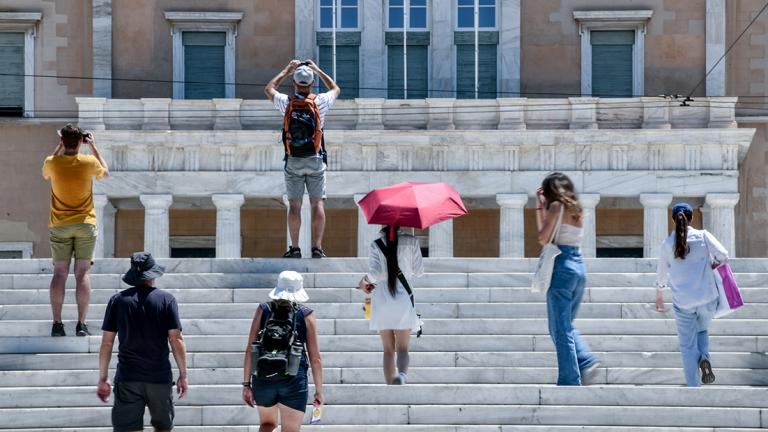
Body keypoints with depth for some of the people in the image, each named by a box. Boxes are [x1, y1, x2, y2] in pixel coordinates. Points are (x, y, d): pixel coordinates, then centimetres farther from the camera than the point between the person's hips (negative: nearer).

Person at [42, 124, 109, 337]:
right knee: (83, 273, -2)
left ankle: (57, 323, -4)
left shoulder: (52, 162, -6)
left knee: (59, 273, 1)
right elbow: (105, 173, 16)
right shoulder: (89, 162, -8)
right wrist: (94, 147, 18)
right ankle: (81, 324, -7)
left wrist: (59, 147, 19)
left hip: (59, 226, 1)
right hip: (85, 224, -1)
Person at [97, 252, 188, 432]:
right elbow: (176, 340, -4)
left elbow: (107, 343, 1)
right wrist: (183, 375, 3)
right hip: (160, 377, 0)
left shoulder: (118, 300, 2)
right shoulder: (166, 300, -1)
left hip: (127, 378, 0)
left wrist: (103, 378, 7)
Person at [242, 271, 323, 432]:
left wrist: (246, 384, 7)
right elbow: (315, 358, 1)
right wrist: (319, 391, 9)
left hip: (263, 378, 2)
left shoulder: (263, 310, 5)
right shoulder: (306, 315, 2)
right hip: (294, 382, -2)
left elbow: (250, 350, 1)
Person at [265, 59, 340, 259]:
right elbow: (335, 89, 18)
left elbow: (269, 89, 17)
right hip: (316, 160, 0)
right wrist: (318, 70, 23)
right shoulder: (320, 102, -6)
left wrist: (286, 71, 24)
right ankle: (317, 247, -1)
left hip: (293, 162, 0)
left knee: (294, 204, 3)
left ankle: (295, 248, 2)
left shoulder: (286, 102, -5)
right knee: (317, 203, 3)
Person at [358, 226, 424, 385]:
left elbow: (375, 272, -12)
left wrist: (365, 281, 8)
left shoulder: (376, 245, -2)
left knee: (388, 349, 9)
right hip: (404, 298, -1)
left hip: (382, 301, 1)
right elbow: (419, 271, 4)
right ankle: (402, 374, -30)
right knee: (403, 348, 0)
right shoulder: (411, 242, -1)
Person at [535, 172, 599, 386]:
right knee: (567, 325, 20)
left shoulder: (556, 207, -5)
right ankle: (586, 361, 0)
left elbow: (543, 238, -7)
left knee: (561, 328, -3)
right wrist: (540, 207, 20)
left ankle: (569, 380, -5)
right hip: (579, 266, 8)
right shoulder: (576, 210, 17)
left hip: (561, 266, -8)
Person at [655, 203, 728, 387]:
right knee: (702, 330, 26)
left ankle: (693, 387, 4)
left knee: (688, 346, 7)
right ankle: (704, 358, -3)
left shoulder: (668, 244, 2)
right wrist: (713, 265, 10)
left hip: (683, 303, -1)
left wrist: (659, 297, 26)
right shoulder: (703, 236, -1)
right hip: (708, 299, 1)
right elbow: (723, 255, -12)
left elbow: (661, 275, 10)